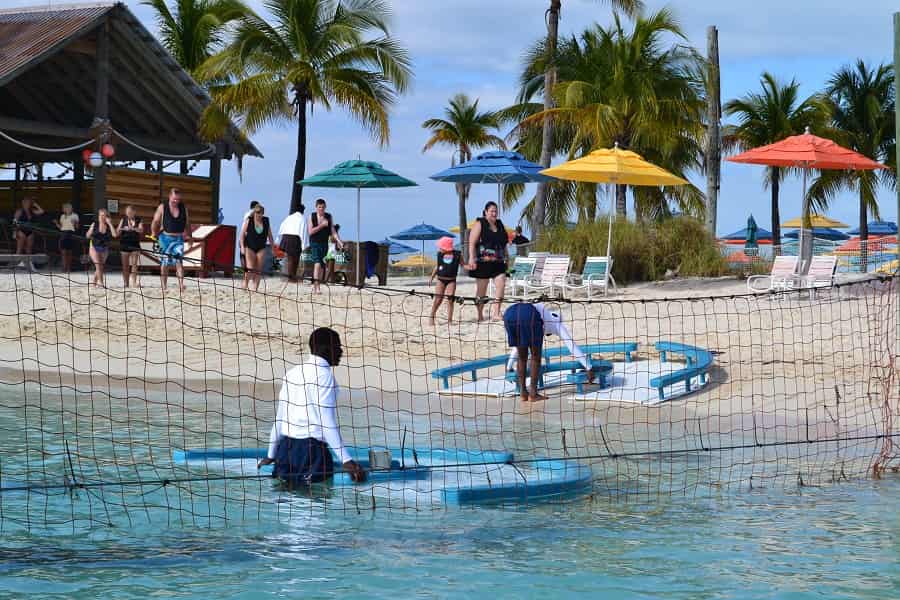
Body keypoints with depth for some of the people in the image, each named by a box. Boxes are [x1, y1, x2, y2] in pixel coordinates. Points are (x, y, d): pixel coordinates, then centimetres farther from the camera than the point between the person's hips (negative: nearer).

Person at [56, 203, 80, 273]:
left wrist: (74, 223, -17)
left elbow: (77, 227, 1)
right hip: (63, 233, 3)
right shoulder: (62, 216, 17)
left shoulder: (74, 216, 4)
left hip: (71, 233, -3)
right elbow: (60, 227, 17)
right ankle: (64, 268, -5)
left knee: (69, 252, -1)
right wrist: (57, 223, 1)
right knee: (63, 252, -5)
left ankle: (69, 268, 6)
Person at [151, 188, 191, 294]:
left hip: (179, 238, 1)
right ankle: (163, 287, 7)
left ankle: (181, 284, -26)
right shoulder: (162, 207, -2)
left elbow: (187, 223, 15)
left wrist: (187, 235, 12)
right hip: (165, 237, -1)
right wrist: (154, 234, 4)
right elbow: (155, 222, 4)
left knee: (178, 261, -15)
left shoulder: (184, 208, 5)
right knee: (164, 263, 3)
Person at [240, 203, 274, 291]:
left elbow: (269, 235, 13)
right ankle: (245, 284, 3)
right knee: (250, 268, -13)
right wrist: (242, 247, -11)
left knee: (258, 270, 0)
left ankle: (255, 288, 3)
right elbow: (242, 234, -3)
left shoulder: (266, 221, 4)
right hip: (250, 247, -3)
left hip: (261, 248, 3)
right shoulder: (248, 221, -5)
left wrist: (273, 246, 12)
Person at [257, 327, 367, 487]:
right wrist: (346, 460, -15)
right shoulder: (324, 374, -8)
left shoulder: (292, 373, 14)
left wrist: (271, 455, 25)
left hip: (286, 446, 7)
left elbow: (279, 418, 17)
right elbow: (327, 422, -14)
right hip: (311, 448, -7)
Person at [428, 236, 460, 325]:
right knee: (438, 299, -4)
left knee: (450, 299, -5)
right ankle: (431, 317, 9)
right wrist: (431, 278, 14)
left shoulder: (457, 255, -6)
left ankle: (450, 320, 2)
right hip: (441, 280, 1)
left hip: (451, 280, -1)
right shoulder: (440, 254, 0)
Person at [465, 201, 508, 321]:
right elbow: (472, 243, -9)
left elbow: (504, 244, 24)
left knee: (501, 285, -10)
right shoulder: (479, 224, -2)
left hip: (498, 262, 5)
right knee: (481, 290, 4)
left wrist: (506, 258, 21)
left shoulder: (500, 225, 16)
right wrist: (472, 259, -19)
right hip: (483, 262, -5)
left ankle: (496, 313, -8)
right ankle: (480, 315, 15)